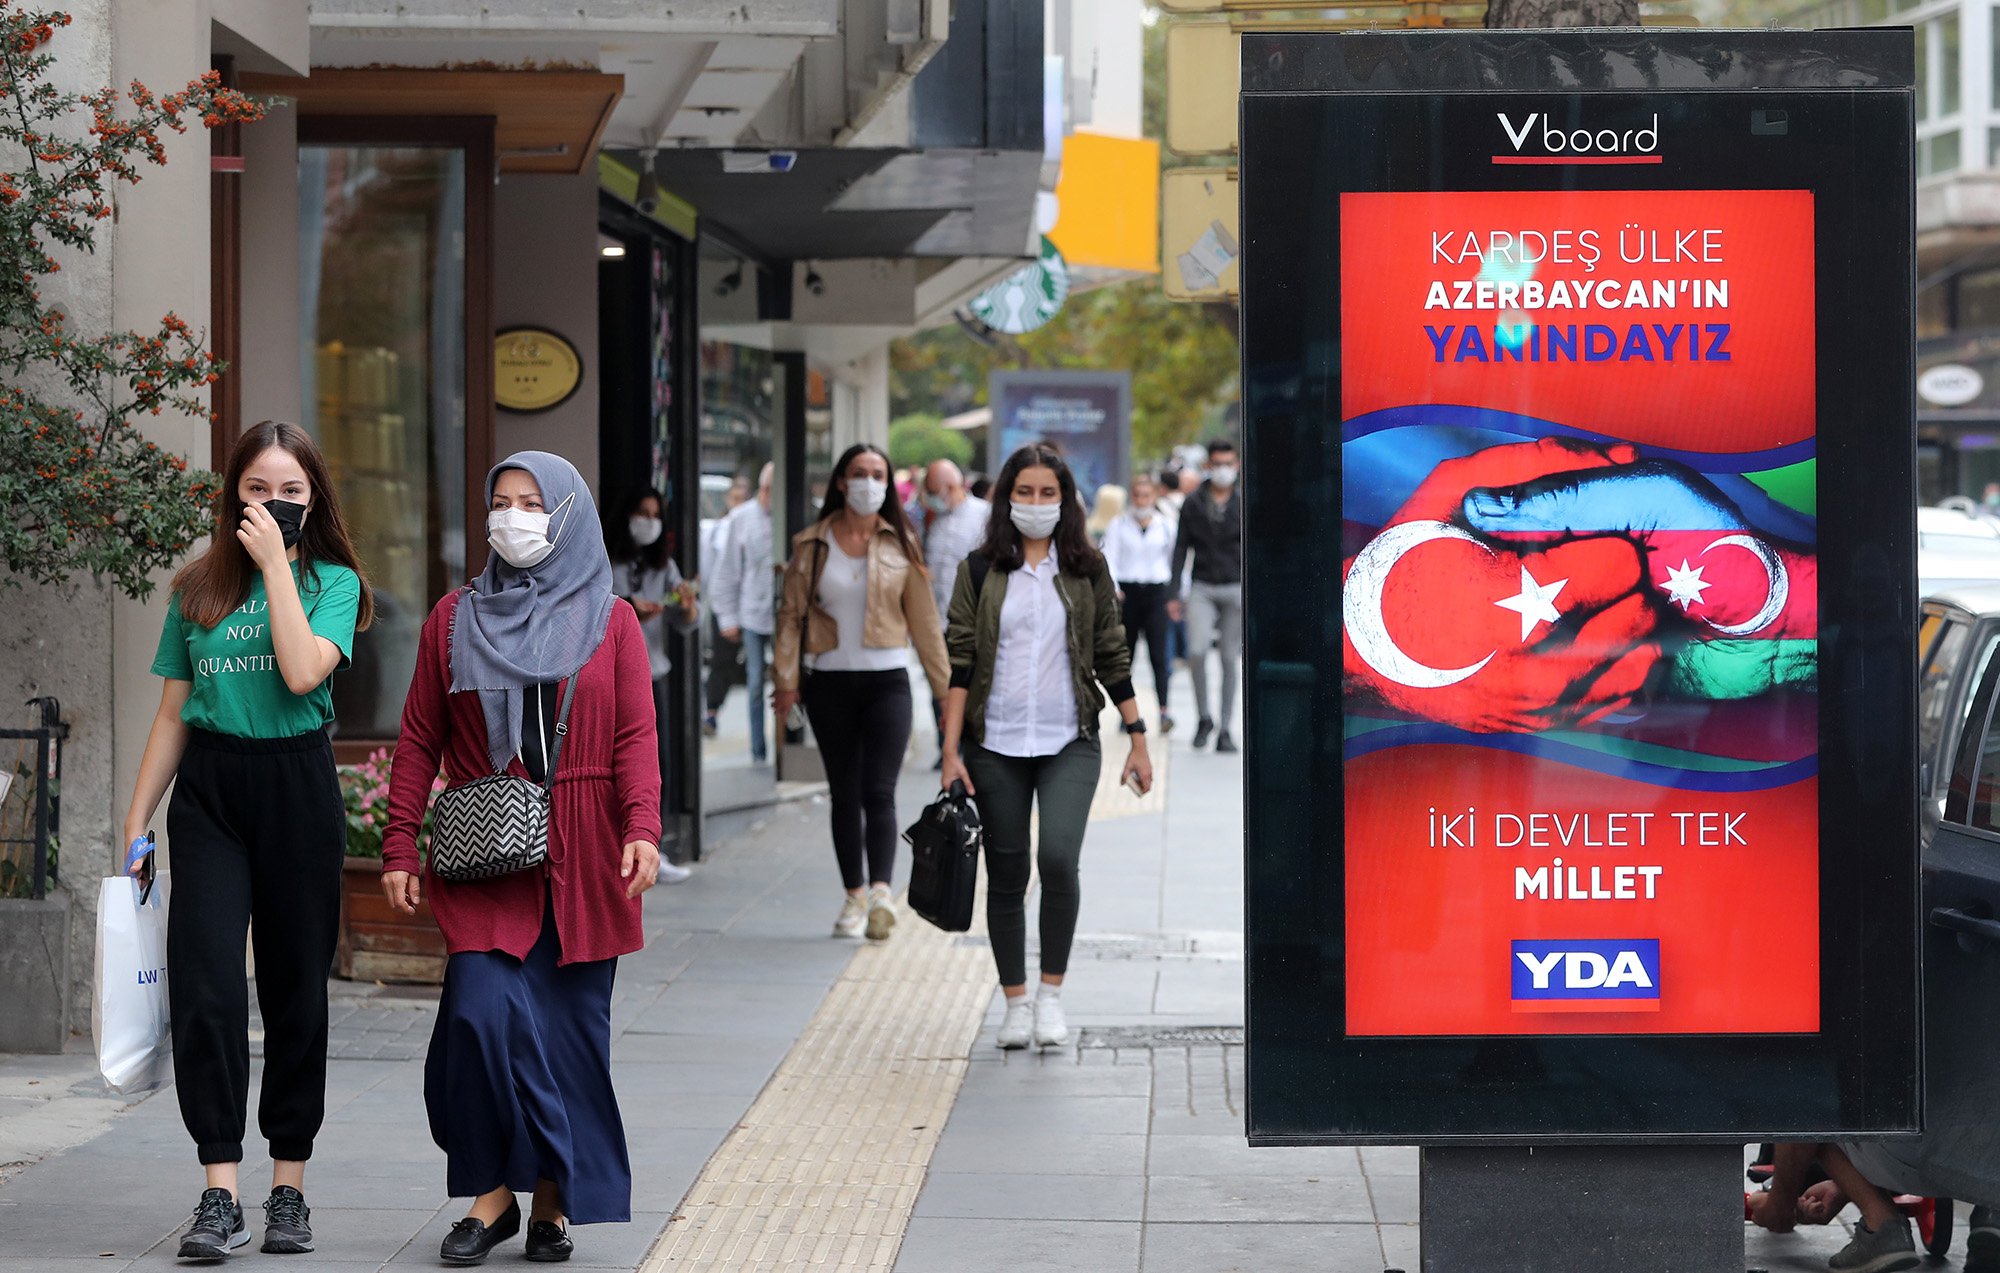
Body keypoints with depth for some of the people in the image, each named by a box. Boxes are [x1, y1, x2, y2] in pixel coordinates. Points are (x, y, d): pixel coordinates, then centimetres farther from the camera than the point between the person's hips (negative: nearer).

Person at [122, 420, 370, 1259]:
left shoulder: (332, 582, 3)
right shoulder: (198, 589, 11)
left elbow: (303, 672, -16)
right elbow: (172, 714, 13)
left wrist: (276, 563, -11)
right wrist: (136, 825, 10)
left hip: (296, 789, -1)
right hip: (209, 789, 1)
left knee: (296, 987, 4)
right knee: (206, 984, -11)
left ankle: (289, 1190, 13)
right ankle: (219, 1196, -11)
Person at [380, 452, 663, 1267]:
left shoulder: (610, 622, 7)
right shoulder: (455, 620, 9)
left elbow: (635, 738, 0)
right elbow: (419, 742, 8)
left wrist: (642, 829, -15)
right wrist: (400, 848, 0)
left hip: (582, 861, 0)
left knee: (566, 1026, 1)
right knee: (483, 1010, -15)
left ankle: (554, 1201, 12)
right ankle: (491, 1192, -2)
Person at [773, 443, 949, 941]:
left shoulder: (899, 545, 4)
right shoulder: (812, 544, 4)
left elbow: (923, 619, 7)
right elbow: (791, 614, 3)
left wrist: (945, 688, 6)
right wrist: (786, 679, -7)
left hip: (886, 680, -1)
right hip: (829, 682, 2)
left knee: (879, 792, -14)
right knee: (845, 794, 7)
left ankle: (880, 891, -26)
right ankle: (855, 895, 13)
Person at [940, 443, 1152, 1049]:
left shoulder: (1087, 570, 5)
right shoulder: (980, 572, 3)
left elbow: (1113, 659, 8)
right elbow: (959, 665, 1)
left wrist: (1138, 741, 6)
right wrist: (951, 751, -5)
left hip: (1069, 745, -1)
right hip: (996, 747, 1)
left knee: (1058, 857, -20)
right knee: (1006, 875, 5)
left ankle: (1051, 993, -7)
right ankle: (1015, 1003, 18)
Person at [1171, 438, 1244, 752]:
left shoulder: (1244, 505, 4)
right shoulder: (1192, 505, 6)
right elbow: (1180, 549, 8)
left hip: (1236, 588, 0)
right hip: (1202, 590, 0)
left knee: (1229, 659, 2)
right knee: (1197, 650, -16)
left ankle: (1224, 729, 10)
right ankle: (1203, 717, 3)